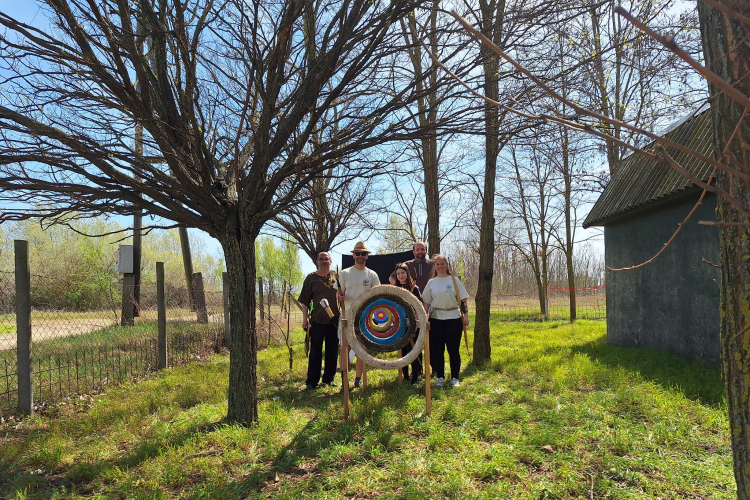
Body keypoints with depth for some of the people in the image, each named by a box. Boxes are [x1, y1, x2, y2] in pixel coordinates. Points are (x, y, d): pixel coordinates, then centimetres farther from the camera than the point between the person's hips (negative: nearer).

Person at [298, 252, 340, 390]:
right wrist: (304, 319, -1)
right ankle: (312, 381, 12)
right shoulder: (311, 278, 2)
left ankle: (329, 378, 24)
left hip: (334, 321, 2)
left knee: (332, 352, 10)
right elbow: (305, 301, 3)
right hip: (317, 321, -2)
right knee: (315, 353, 4)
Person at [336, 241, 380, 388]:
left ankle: (358, 378, 15)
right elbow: (339, 295, 6)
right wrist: (340, 297, -17)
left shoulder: (372, 275, 6)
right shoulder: (344, 273, 5)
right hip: (347, 316, 0)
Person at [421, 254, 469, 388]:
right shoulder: (431, 283, 7)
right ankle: (440, 377, 16)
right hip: (436, 319, 1)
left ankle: (455, 378, 13)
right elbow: (426, 303, 8)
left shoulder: (454, 280, 3)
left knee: (454, 349, 1)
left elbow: (463, 300, 3)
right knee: (437, 349, 4)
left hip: (453, 319, -1)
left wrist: (465, 315, -5)